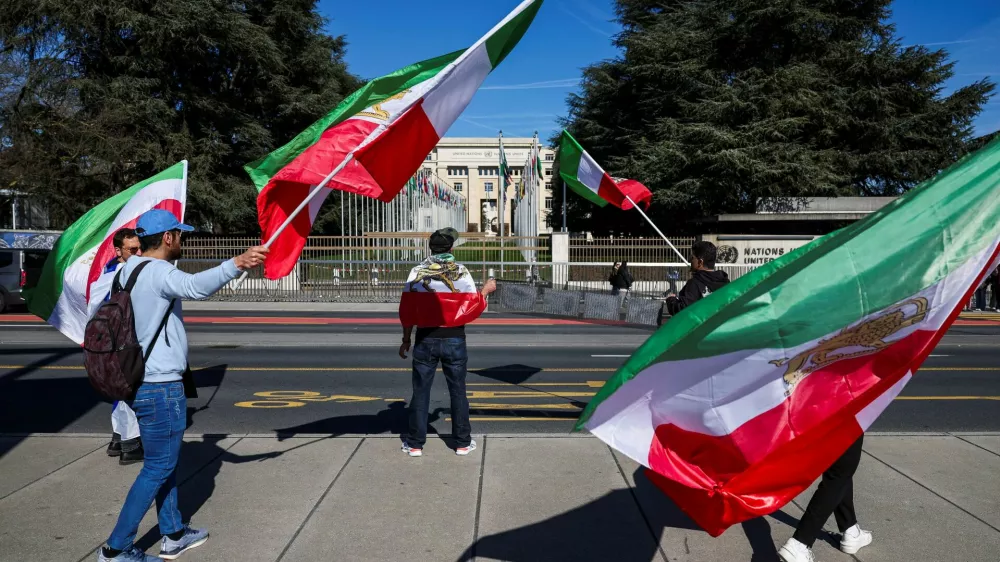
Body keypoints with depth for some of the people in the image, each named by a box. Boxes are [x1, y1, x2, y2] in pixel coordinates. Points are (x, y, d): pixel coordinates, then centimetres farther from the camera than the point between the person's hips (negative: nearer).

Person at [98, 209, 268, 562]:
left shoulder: (129, 269, 10)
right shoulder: (158, 271, -20)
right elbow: (195, 286, -41)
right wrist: (237, 264, -53)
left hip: (140, 381, 10)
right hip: (161, 387, -10)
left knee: (165, 461, 19)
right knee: (158, 468, 1)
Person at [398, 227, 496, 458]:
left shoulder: (417, 272, -3)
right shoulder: (461, 272, -4)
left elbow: (407, 310, -2)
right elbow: (472, 307, -4)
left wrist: (406, 338, 7)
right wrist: (486, 290, 13)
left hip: (425, 339, 0)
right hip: (454, 339, 0)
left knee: (421, 391, 8)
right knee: (458, 391, 10)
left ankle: (415, 443, 13)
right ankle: (463, 442, 17)